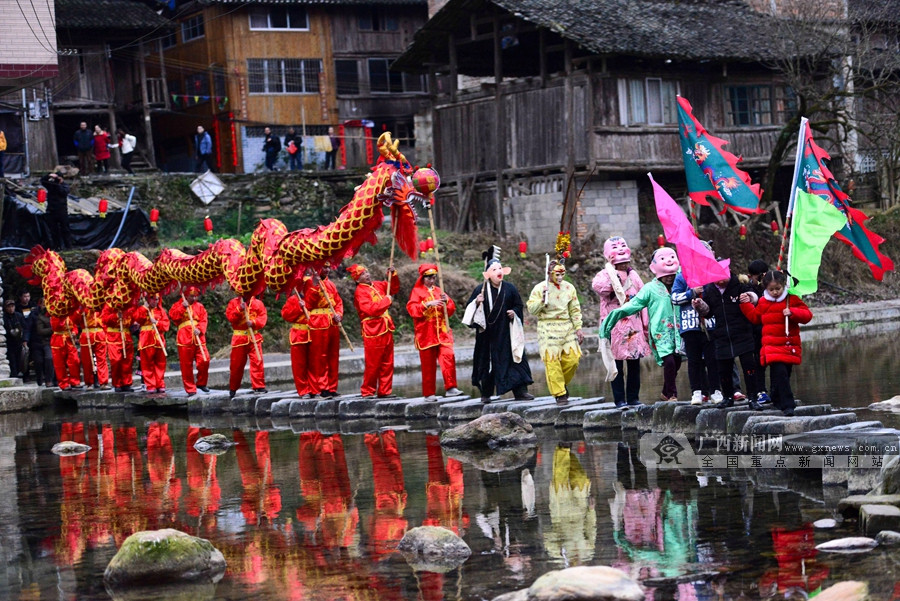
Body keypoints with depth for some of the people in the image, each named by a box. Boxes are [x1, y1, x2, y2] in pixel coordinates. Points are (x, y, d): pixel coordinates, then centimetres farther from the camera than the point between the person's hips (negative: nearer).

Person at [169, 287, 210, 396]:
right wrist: (183, 307, -10)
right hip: (184, 339, -2)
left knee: (204, 360, -10)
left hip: (198, 338, 2)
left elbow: (204, 320, 5)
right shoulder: (179, 304, 12)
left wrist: (200, 329, -12)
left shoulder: (199, 306, 16)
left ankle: (201, 383, 12)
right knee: (186, 365, -2)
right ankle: (190, 389, 5)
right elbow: (172, 315, -4)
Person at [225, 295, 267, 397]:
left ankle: (259, 386, -9)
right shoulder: (234, 303, 7)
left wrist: (253, 322, -18)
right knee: (237, 364, 6)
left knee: (257, 362, -12)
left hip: (254, 337, 0)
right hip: (239, 338, 0)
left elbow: (263, 317, -2)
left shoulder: (258, 303, 7)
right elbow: (230, 317, -5)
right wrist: (239, 309, -17)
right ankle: (233, 389, 20)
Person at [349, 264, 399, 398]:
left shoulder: (378, 285, 13)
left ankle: (384, 391, 16)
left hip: (386, 330, 8)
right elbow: (370, 309, -22)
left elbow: (394, 288, 28)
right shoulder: (360, 292, -10)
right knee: (373, 364, -4)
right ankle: (368, 392, 6)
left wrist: (393, 275, 12)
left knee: (387, 363, 9)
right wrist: (387, 300, -14)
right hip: (372, 332, -8)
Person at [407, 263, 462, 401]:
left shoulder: (439, 291, 16)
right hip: (426, 333, -3)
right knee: (428, 364, 1)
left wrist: (446, 301, -6)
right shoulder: (417, 291, 5)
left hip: (442, 332, 3)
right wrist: (427, 304, -21)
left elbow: (451, 309, 13)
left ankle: (450, 388, -16)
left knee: (448, 357, -15)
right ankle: (429, 393, 8)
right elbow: (412, 309, -10)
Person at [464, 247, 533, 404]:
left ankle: (520, 391, -6)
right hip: (488, 333, -1)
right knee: (487, 362, 4)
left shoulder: (510, 289, 5)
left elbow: (519, 305, 13)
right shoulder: (480, 290, 0)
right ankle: (486, 394, 14)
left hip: (506, 332, 1)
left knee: (515, 358, -6)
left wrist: (515, 312, -8)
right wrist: (477, 302, -16)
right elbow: (469, 308, 3)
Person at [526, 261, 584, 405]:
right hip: (548, 328, -4)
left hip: (567, 327, 4)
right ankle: (559, 393, 1)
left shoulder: (569, 288, 10)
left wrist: (578, 328, 7)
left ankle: (563, 383, 24)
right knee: (552, 361, -7)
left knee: (573, 358, -3)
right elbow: (531, 309, -3)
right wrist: (542, 300, -20)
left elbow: (575, 310, 14)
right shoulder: (540, 288, -1)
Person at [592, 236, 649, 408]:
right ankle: (619, 399, 2)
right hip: (615, 328, -4)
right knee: (617, 365, -2)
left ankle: (633, 397, 15)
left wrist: (646, 324, 10)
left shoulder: (633, 275, 13)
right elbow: (598, 286, -26)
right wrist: (616, 274, -20)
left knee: (634, 363, 7)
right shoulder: (604, 275, -1)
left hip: (634, 327, 4)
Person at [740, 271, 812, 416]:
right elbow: (755, 317, 25)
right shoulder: (763, 302, 9)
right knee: (780, 373, -16)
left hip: (790, 345, 0)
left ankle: (777, 400, 28)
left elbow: (807, 315, -4)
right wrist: (746, 304, 15)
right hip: (772, 346, 0)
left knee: (783, 375, 9)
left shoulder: (792, 299, 1)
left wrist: (792, 312, -19)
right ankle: (787, 405, -18)